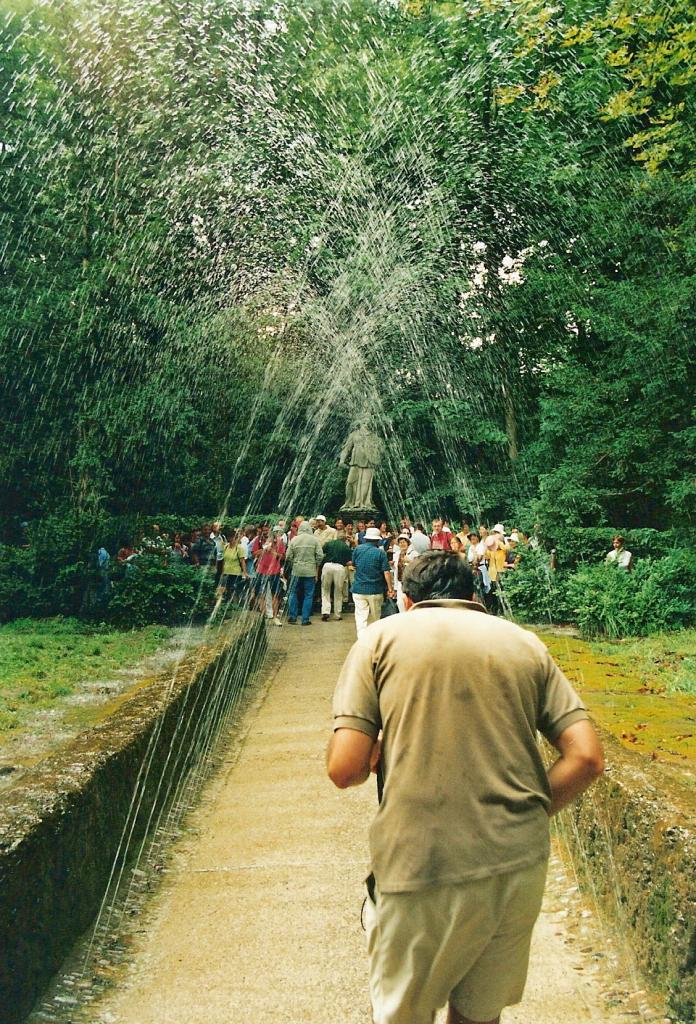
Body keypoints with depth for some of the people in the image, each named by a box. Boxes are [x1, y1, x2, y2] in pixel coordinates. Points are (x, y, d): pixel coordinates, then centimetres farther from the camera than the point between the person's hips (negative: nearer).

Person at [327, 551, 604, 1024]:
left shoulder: (382, 636, 0)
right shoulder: (526, 643, 7)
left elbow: (345, 769, -8)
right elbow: (587, 758, 0)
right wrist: (525, 818, 13)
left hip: (422, 868, -3)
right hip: (521, 867, 4)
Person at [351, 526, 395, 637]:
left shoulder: (358, 549, -1)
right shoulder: (381, 552, -8)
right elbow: (386, 572, -12)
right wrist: (390, 588, -6)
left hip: (359, 589, 1)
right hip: (375, 590, -1)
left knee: (361, 618, 0)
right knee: (375, 618, 16)